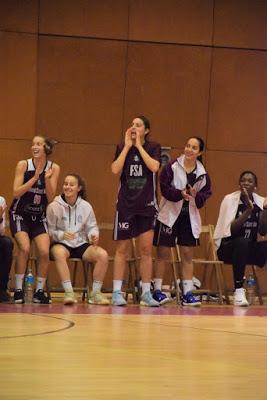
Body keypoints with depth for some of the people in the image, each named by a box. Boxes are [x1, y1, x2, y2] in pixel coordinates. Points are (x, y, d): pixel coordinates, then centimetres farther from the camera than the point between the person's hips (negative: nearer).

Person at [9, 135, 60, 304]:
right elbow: (16, 193, -15)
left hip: (39, 217, 2)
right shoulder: (23, 165, -10)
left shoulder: (54, 168, -4)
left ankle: (39, 291, 3)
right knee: (25, 247, -23)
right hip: (20, 214, -2)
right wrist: (35, 178, -23)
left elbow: (50, 198, -7)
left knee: (44, 252, -14)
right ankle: (19, 290, -10)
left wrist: (47, 179, -23)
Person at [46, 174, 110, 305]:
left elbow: (92, 227, 13)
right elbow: (49, 230, -3)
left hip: (81, 245, 3)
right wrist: (61, 234, -22)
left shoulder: (86, 206, 6)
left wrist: (94, 235, -10)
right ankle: (69, 293, -39)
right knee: (59, 253, -41)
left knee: (103, 254, -23)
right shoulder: (54, 206, -3)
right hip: (61, 244, -3)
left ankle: (95, 293, -13)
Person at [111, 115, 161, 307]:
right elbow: (115, 170, -11)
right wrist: (127, 146, -9)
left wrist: (139, 146, -12)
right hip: (126, 204, 1)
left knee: (146, 250, 0)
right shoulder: (122, 147, 4)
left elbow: (154, 167, -17)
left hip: (147, 205, -1)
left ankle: (146, 293, 5)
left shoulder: (153, 147, 1)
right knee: (122, 249, 2)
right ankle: (117, 292, 5)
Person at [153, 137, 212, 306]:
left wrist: (196, 196, -17)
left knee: (188, 254, 5)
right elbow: (165, 189, -13)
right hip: (170, 214, -3)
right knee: (163, 254, 2)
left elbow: (206, 193, 3)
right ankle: (157, 290, 10)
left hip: (190, 217, 3)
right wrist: (180, 194, -27)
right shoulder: (171, 167, -9)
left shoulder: (202, 173, 2)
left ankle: (188, 293, 9)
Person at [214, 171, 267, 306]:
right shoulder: (230, 199, -9)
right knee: (242, 242, -37)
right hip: (228, 248, -4)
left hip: (249, 250, 4)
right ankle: (238, 290, -36)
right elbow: (230, 229, -20)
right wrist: (248, 210, -28)